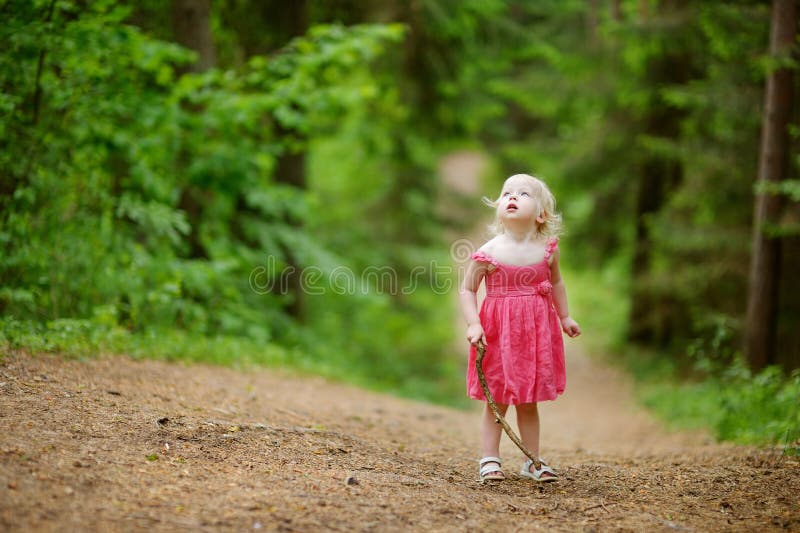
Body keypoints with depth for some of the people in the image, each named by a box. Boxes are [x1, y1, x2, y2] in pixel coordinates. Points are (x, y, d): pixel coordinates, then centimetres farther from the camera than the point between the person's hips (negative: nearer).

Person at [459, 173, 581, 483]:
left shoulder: (547, 249, -2)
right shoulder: (489, 253, -12)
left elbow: (556, 282, 16)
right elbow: (467, 290, -5)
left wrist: (565, 317, 20)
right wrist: (473, 325, -16)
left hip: (536, 333, 3)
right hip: (499, 333, -3)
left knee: (529, 402, 13)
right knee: (497, 401, 4)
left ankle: (533, 462, 23)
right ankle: (490, 460, 15)